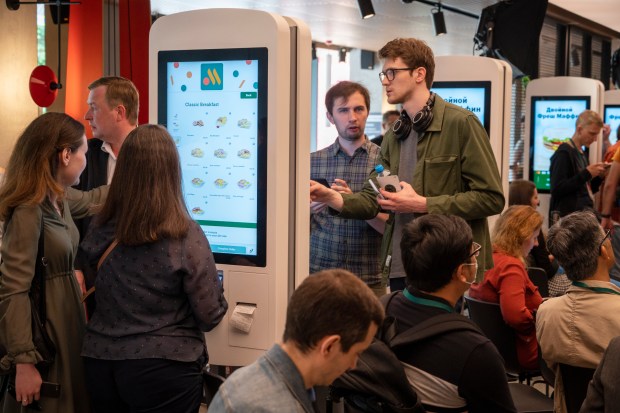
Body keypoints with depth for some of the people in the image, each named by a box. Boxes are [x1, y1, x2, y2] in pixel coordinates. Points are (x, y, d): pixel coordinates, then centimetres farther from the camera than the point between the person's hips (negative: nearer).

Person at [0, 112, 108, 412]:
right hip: (42, 331, -9)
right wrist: (24, 362, -24)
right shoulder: (28, 211, -23)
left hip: (67, 322, 9)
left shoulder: (60, 199, 4)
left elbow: (92, 199, 29)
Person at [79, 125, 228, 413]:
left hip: (99, 360, 4)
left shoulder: (100, 228, -3)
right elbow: (210, 316, -11)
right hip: (163, 369, -4)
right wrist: (214, 285, 8)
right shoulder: (186, 236, -16)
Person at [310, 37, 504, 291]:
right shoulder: (394, 135, 14)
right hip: (399, 269, 6)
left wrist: (422, 204, -15)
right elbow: (372, 199, 9)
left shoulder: (461, 123, -8)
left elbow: (492, 198, -12)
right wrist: (333, 198, -12)